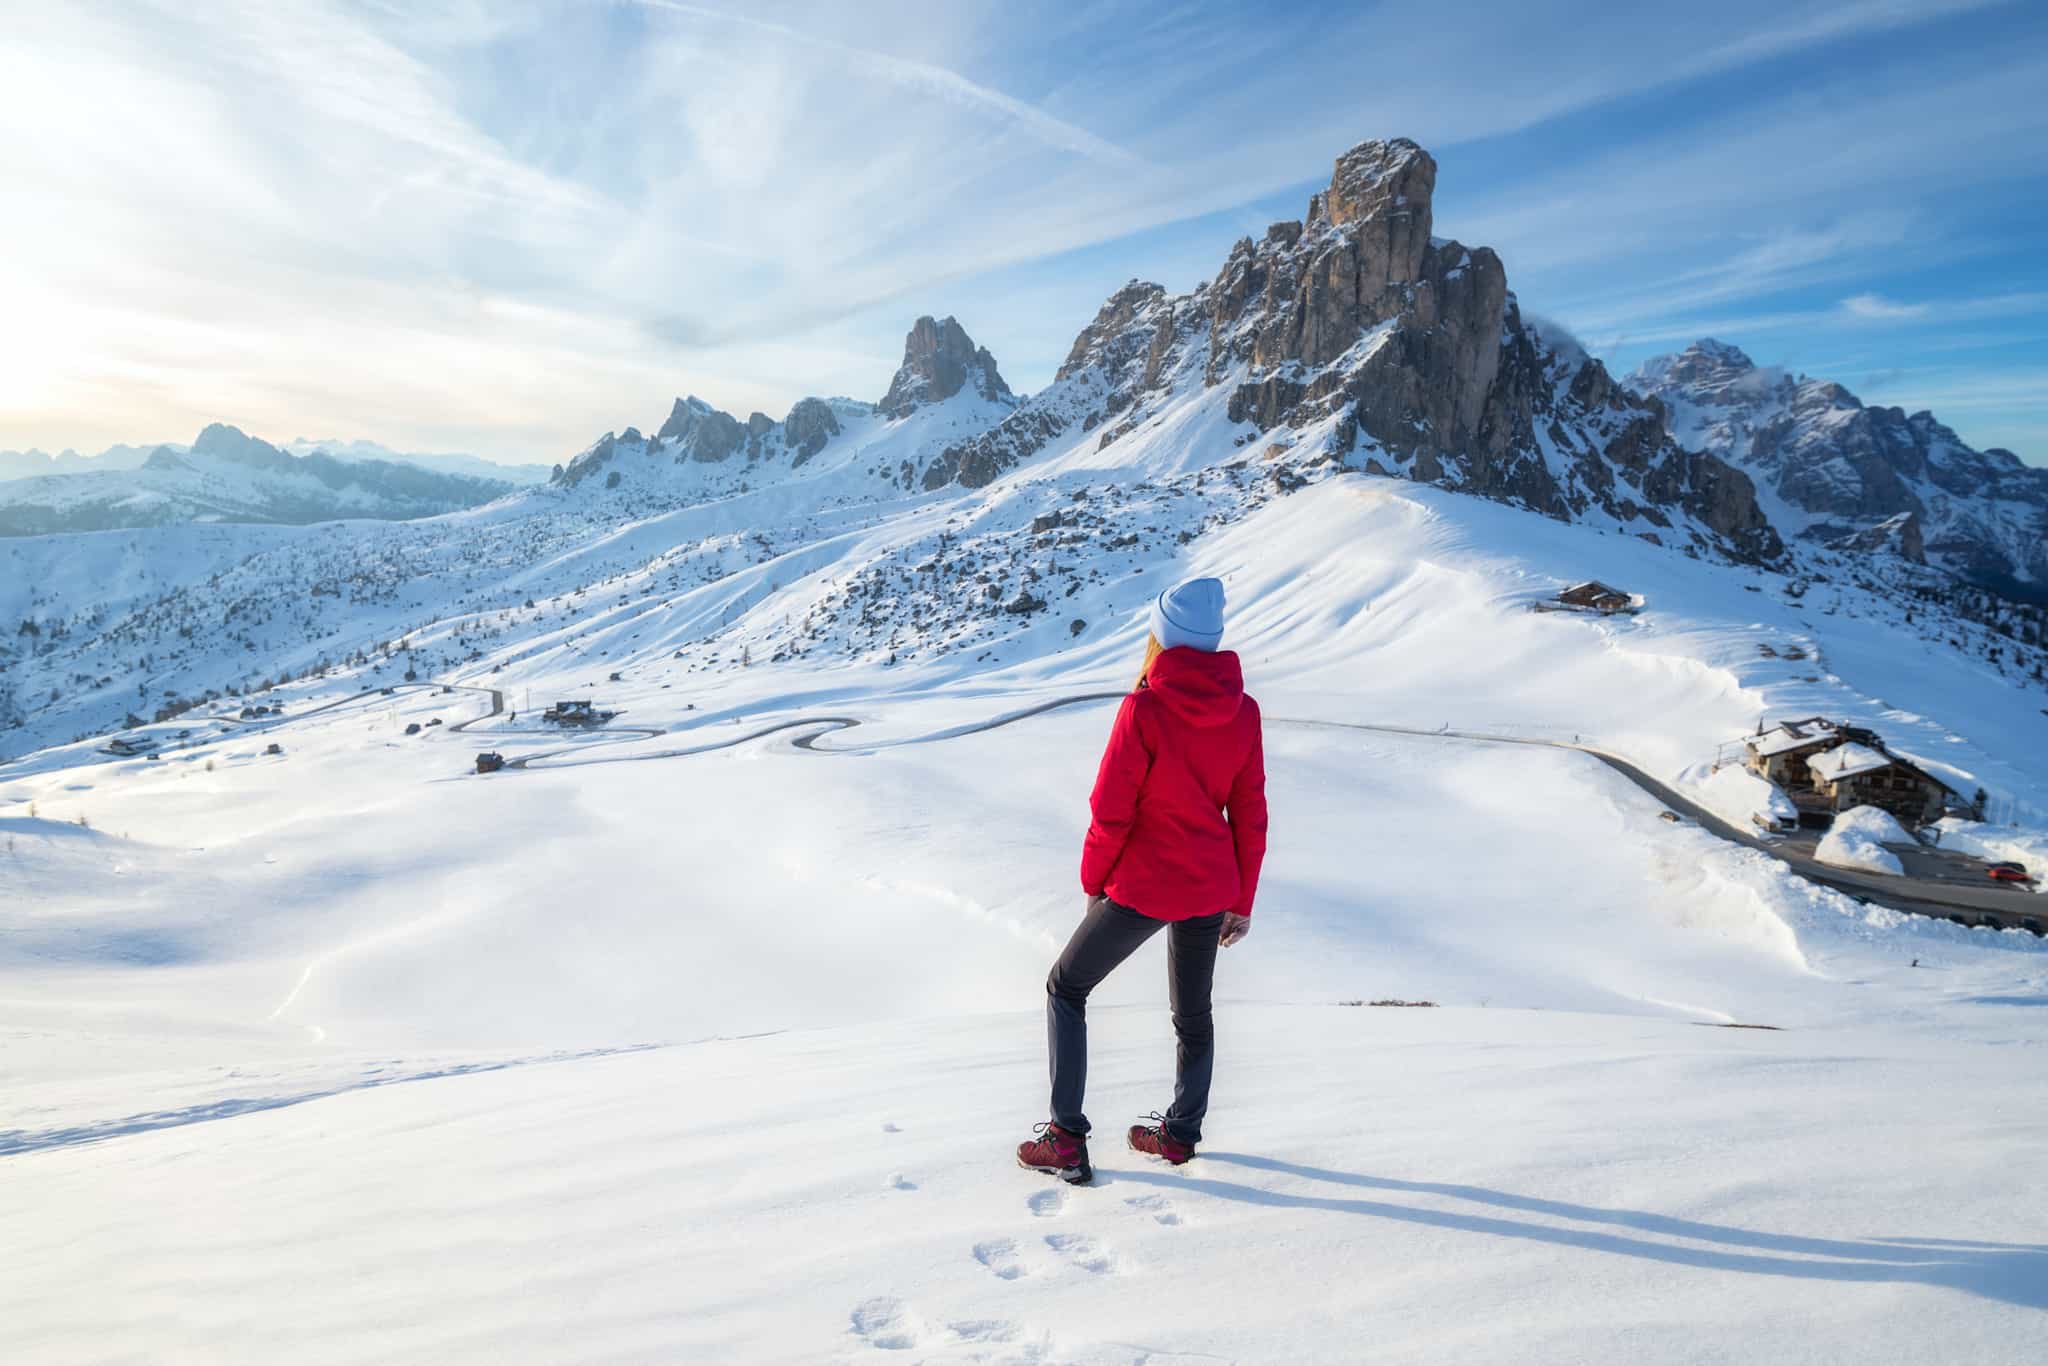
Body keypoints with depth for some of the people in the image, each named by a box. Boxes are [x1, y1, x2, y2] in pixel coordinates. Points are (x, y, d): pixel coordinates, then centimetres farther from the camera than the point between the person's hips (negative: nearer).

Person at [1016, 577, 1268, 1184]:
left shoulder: (1145, 709, -19)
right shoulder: (1242, 711, -3)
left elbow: (1111, 810, -16)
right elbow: (1250, 814, 3)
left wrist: (1093, 882, 0)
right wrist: (1242, 901, 13)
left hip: (1142, 887, -5)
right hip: (1212, 890, 6)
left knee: (1065, 989, 14)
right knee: (1193, 1012, 24)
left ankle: (1066, 1139, 12)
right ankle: (1182, 1132, 40)